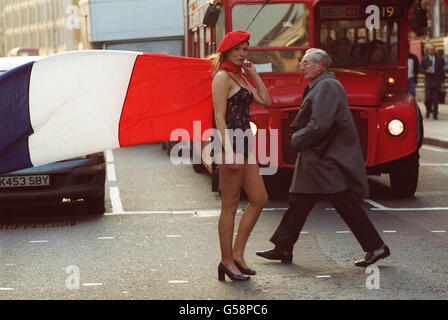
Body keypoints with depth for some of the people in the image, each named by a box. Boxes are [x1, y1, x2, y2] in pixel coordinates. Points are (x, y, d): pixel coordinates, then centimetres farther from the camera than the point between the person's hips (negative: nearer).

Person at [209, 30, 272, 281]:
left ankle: (237, 253, 13)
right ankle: (227, 261, 4)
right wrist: (229, 151, -23)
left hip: (244, 144, 10)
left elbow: (266, 101, 18)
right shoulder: (222, 77, -9)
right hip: (230, 143, -10)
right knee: (230, 206, -3)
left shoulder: (240, 78, 18)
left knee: (259, 199, 9)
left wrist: (254, 73, 13)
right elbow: (220, 117, -16)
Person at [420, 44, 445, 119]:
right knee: (427, 99, -6)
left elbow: (442, 71, 6)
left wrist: (442, 81, 2)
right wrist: (426, 71, -15)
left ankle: (435, 114, 10)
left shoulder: (439, 59, 4)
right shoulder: (424, 59, 4)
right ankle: (428, 110, 21)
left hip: (437, 82, 0)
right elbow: (421, 69, 8)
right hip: (428, 81, 0)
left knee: (436, 99, -2)